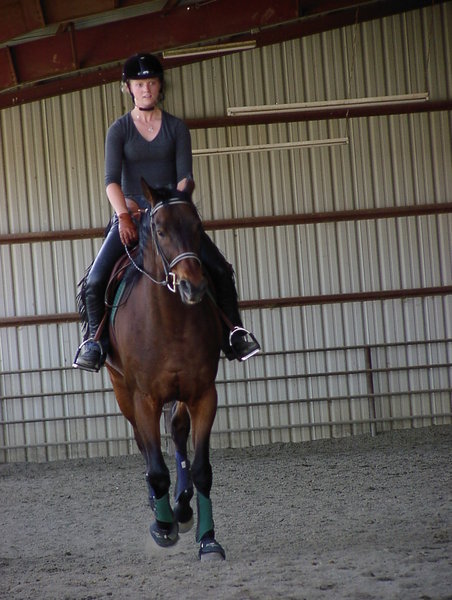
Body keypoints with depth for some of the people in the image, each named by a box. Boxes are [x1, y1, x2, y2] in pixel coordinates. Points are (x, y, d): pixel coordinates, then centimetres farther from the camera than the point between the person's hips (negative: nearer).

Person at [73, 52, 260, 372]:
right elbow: (112, 179, -9)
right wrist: (124, 216, -25)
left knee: (220, 269, -14)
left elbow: (185, 175, -2)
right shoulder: (119, 130, 3)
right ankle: (96, 338, 3)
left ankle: (233, 329, 2)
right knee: (95, 280, -18)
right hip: (130, 214, -1)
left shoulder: (176, 127, 6)